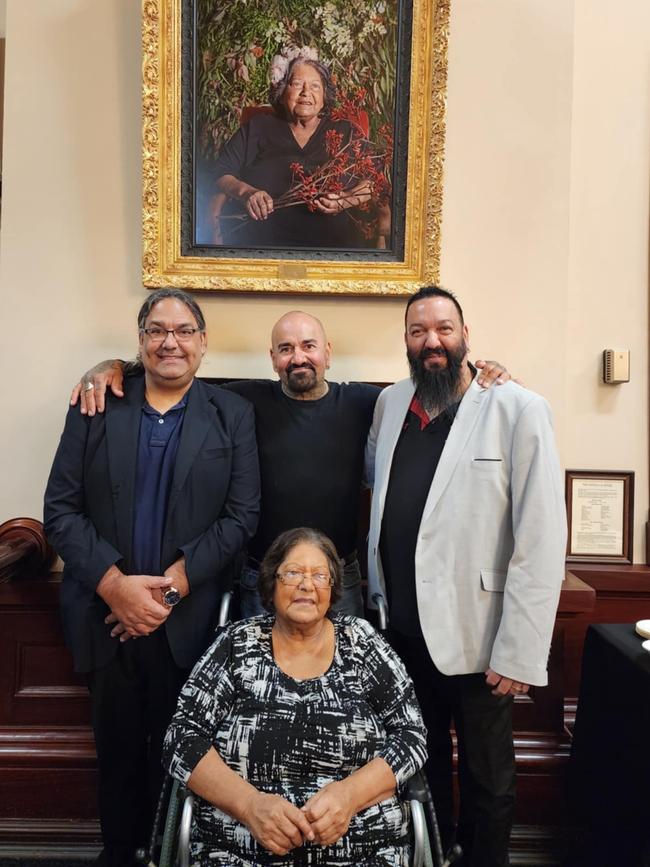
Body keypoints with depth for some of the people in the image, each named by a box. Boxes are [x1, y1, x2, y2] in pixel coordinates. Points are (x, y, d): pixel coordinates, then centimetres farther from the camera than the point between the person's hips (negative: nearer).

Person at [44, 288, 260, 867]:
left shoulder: (233, 415, 1)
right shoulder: (96, 407, 3)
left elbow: (242, 515, -6)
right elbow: (60, 509, -2)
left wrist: (172, 585, -13)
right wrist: (114, 584, -14)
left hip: (189, 619, -1)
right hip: (106, 615, 2)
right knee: (117, 747, 17)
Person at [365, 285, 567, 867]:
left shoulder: (518, 410, -11)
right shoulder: (390, 404, 5)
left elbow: (542, 539, -14)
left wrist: (520, 653, -16)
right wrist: (377, 596, 8)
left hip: (475, 636, -4)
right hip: (402, 628, 5)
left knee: (486, 780, 16)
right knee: (421, 764, 22)